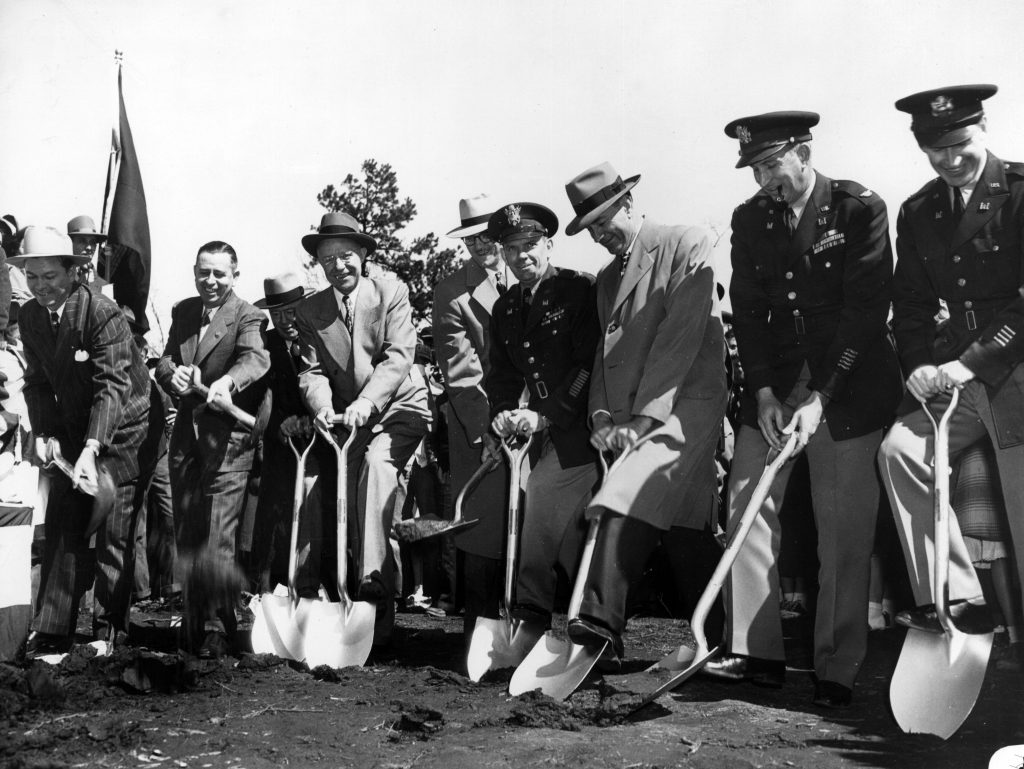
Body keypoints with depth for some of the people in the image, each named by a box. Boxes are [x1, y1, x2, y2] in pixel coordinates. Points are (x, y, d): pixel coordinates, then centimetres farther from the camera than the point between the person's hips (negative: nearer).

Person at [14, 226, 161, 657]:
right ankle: (51, 634, 6)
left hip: (124, 431, -6)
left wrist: (90, 451, -35)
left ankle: (109, 631, 10)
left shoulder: (104, 314, -22)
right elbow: (38, 382, 4)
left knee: (114, 532, -3)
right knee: (62, 528, 2)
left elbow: (112, 385, -28)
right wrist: (45, 434, -12)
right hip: (72, 433, 6)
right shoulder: (30, 317, -2)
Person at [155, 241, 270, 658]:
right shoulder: (183, 311, 14)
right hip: (185, 437, 7)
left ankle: (218, 631, 2)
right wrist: (173, 373, -16)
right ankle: (192, 623, 24)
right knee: (185, 538, 13)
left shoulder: (247, 317, -6)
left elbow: (255, 358, -24)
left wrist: (227, 381, -45)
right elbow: (165, 360, 9)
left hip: (227, 440, -6)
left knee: (217, 539, -8)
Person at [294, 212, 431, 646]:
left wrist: (365, 402, -31)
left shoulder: (391, 292, -6)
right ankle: (378, 609, 14)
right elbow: (311, 370, -4)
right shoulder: (309, 313, 4)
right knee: (351, 495, 1)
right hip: (347, 417, 4)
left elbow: (399, 355, -16)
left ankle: (372, 579, -34)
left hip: (398, 405, -4)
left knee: (376, 464, -31)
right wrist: (323, 407, -26)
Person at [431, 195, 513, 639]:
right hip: (478, 424, -2)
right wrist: (488, 428, -13)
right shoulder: (451, 293, 4)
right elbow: (461, 371, -3)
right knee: (483, 521, -4)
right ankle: (480, 629, 4)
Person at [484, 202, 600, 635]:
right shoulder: (505, 308, 15)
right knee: (569, 526, 7)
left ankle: (530, 615, -8)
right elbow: (503, 375, 15)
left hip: (580, 424, -6)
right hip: (544, 428, 6)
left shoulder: (580, 290, -6)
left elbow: (590, 364, -13)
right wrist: (500, 417, -6)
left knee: (543, 497, -16)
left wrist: (545, 415, -18)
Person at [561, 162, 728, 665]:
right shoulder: (607, 277, 23)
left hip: (682, 404, -7)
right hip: (628, 418, 7)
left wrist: (643, 415, -16)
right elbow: (604, 353, 18)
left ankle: (599, 624, -31)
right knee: (683, 531, 8)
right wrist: (602, 417, 0)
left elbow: (680, 336, -10)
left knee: (624, 508, -26)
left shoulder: (687, 246, 0)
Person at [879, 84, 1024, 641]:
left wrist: (971, 364, -21)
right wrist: (918, 368, -6)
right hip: (958, 371, 6)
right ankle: (955, 600, -7)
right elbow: (912, 304, 12)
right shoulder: (917, 213, 11)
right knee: (899, 449, -11)